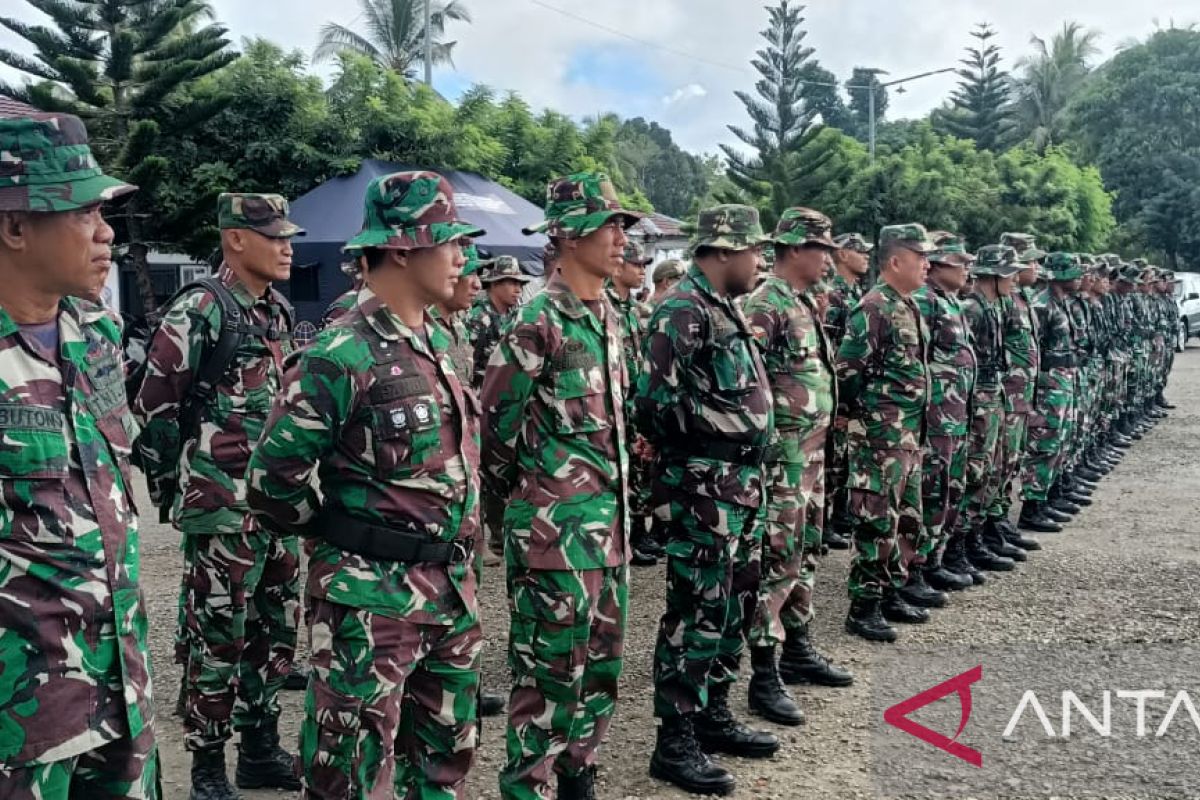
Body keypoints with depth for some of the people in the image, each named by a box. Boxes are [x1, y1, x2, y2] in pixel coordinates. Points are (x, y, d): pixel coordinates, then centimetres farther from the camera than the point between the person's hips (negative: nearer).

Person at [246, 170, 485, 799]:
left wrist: (456, 550, 16)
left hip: (451, 587, 8)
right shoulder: (341, 357, -19)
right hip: (371, 595, -8)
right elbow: (274, 479, -15)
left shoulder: (438, 341, 8)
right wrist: (341, 534, -1)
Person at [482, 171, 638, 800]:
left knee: (601, 664, 17)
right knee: (550, 671, 1)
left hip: (609, 520, 8)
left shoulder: (609, 316, 11)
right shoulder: (538, 322, -15)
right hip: (556, 527, -8)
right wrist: (521, 494, 0)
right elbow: (495, 421, -12)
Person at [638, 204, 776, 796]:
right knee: (696, 613, -2)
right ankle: (674, 743, 10)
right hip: (703, 489, -10)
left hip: (742, 485, 10)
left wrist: (749, 469, 13)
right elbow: (656, 403, -23)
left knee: (733, 608, 17)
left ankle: (713, 717, 31)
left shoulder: (726, 308, 14)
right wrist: (721, 433, -11)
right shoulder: (681, 312, -16)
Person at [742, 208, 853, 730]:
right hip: (782, 457, -10)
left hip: (812, 452, 10)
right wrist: (770, 447, -20)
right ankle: (764, 677, 1)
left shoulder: (805, 305, 15)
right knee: (776, 563, -6)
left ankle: (797, 651, 30)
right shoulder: (764, 307, -15)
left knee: (804, 555, 17)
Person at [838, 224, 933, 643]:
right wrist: (869, 410, -10)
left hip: (909, 432, 10)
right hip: (879, 435, -10)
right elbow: (847, 369, -19)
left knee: (907, 518, 16)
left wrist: (914, 425, 19)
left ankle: (890, 595, 28)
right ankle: (863, 608, 5)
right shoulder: (874, 307, -15)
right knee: (877, 522, -4)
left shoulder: (909, 306, 14)